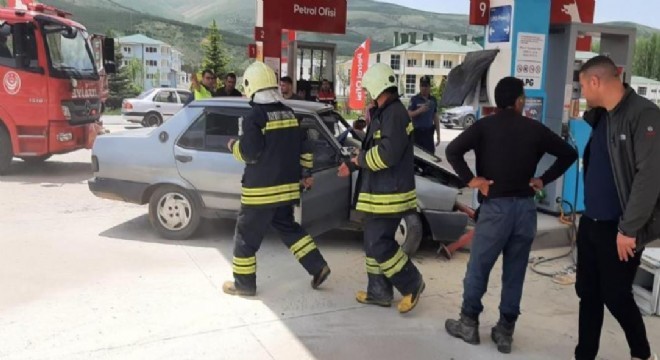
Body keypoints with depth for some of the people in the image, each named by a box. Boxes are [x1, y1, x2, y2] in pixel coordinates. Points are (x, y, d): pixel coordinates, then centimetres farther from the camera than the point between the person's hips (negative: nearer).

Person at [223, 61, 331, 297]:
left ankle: (244, 284, 14)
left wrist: (233, 146, 2)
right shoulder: (289, 114, 9)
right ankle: (318, 267, 16)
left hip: (261, 189, -7)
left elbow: (249, 153, -18)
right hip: (287, 187, 7)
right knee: (287, 227, 22)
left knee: (246, 236, 6)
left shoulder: (255, 117, -14)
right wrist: (305, 173, 22)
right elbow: (304, 147, 13)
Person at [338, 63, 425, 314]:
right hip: (380, 192, 11)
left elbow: (387, 153, -27)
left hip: (389, 194, -11)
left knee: (379, 244, -7)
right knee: (373, 242, 14)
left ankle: (412, 284, 9)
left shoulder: (394, 114, -18)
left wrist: (360, 159, -13)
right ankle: (379, 291, 24)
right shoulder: (383, 113, 16)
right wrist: (352, 165, 17)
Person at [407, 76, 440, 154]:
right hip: (417, 132, -3)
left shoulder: (433, 100, 10)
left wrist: (438, 134, 11)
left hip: (429, 132, 3)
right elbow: (409, 114, -7)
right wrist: (419, 110, -24)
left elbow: (436, 117, 13)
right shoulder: (414, 99, -1)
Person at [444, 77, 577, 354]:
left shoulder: (484, 126, -3)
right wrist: (544, 179, 10)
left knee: (478, 269, 10)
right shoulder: (535, 129, 5)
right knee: (515, 274, 11)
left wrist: (470, 179, -8)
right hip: (525, 208, 3)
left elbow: (453, 150, -16)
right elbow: (569, 154, 11)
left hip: (495, 207, -3)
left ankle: (469, 324, 20)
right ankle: (505, 331, 18)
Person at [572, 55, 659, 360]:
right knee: (588, 293, 12)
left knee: (616, 296, 5)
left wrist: (629, 228, -20)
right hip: (591, 221, 7)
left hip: (619, 228, -7)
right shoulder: (600, 116, 10)